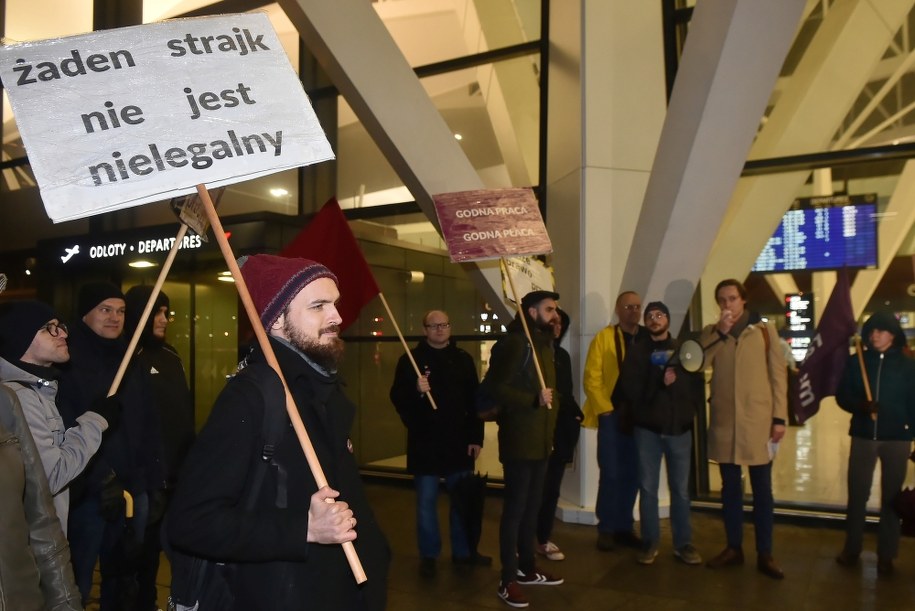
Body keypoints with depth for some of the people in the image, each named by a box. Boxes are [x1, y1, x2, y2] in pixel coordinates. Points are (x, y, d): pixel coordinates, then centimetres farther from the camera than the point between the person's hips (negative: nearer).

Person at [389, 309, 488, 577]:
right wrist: (416, 390, -28)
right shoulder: (411, 359, -4)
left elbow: (475, 401, 7)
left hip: (459, 441, 3)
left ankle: (463, 550, 28)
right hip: (425, 442, -3)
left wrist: (476, 437, 2)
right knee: (427, 501, 6)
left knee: (463, 499, 12)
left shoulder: (463, 359, 6)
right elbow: (397, 398, -8)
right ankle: (428, 555, 19)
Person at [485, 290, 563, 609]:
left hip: (540, 440, 9)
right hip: (519, 440, -9)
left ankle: (526, 568, 30)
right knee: (515, 508, -2)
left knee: (532, 506, 17)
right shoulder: (514, 343, -14)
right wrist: (534, 400, -25)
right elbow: (495, 388, -21)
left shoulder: (544, 342, 14)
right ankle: (508, 580, 8)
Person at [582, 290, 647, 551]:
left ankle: (624, 527, 22)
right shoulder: (604, 337, -2)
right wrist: (605, 410, -11)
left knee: (632, 475, 10)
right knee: (611, 474, 0)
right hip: (613, 416, -3)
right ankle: (606, 529, 13)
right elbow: (591, 378, -7)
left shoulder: (650, 339, 8)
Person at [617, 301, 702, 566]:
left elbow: (695, 384, 2)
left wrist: (692, 411, -15)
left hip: (679, 427, 1)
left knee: (681, 489, 6)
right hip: (647, 428, -1)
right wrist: (659, 382, -15)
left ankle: (683, 543, 16)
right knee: (648, 488, 3)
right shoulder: (637, 351, 6)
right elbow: (629, 388, -6)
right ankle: (650, 542, 13)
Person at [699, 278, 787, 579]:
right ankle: (733, 548, 22)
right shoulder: (710, 333, 8)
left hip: (758, 420, -2)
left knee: (762, 489, 5)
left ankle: (765, 554, 15)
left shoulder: (764, 331, 4)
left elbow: (778, 374, 1)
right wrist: (719, 332, -14)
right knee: (730, 488, 11)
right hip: (724, 421, 2)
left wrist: (780, 417, -5)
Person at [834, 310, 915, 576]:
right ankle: (851, 548, 20)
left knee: (891, 495, 6)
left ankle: (886, 555, 17)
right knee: (857, 493, 5)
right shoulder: (856, 362, 4)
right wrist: (862, 406, -16)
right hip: (863, 435, 1)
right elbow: (842, 395, 3)